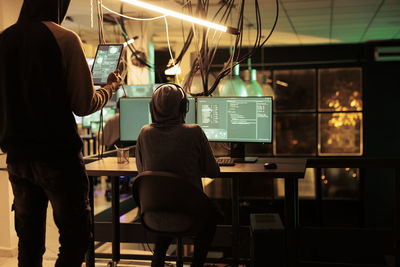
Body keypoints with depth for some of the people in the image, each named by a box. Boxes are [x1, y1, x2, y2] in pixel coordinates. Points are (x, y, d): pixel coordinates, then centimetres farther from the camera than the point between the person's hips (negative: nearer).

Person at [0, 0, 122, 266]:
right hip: (57, 155, -6)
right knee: (76, 236, 4)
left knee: (29, 240, 15)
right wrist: (111, 87, 8)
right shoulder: (64, 38, -10)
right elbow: (84, 105, -9)